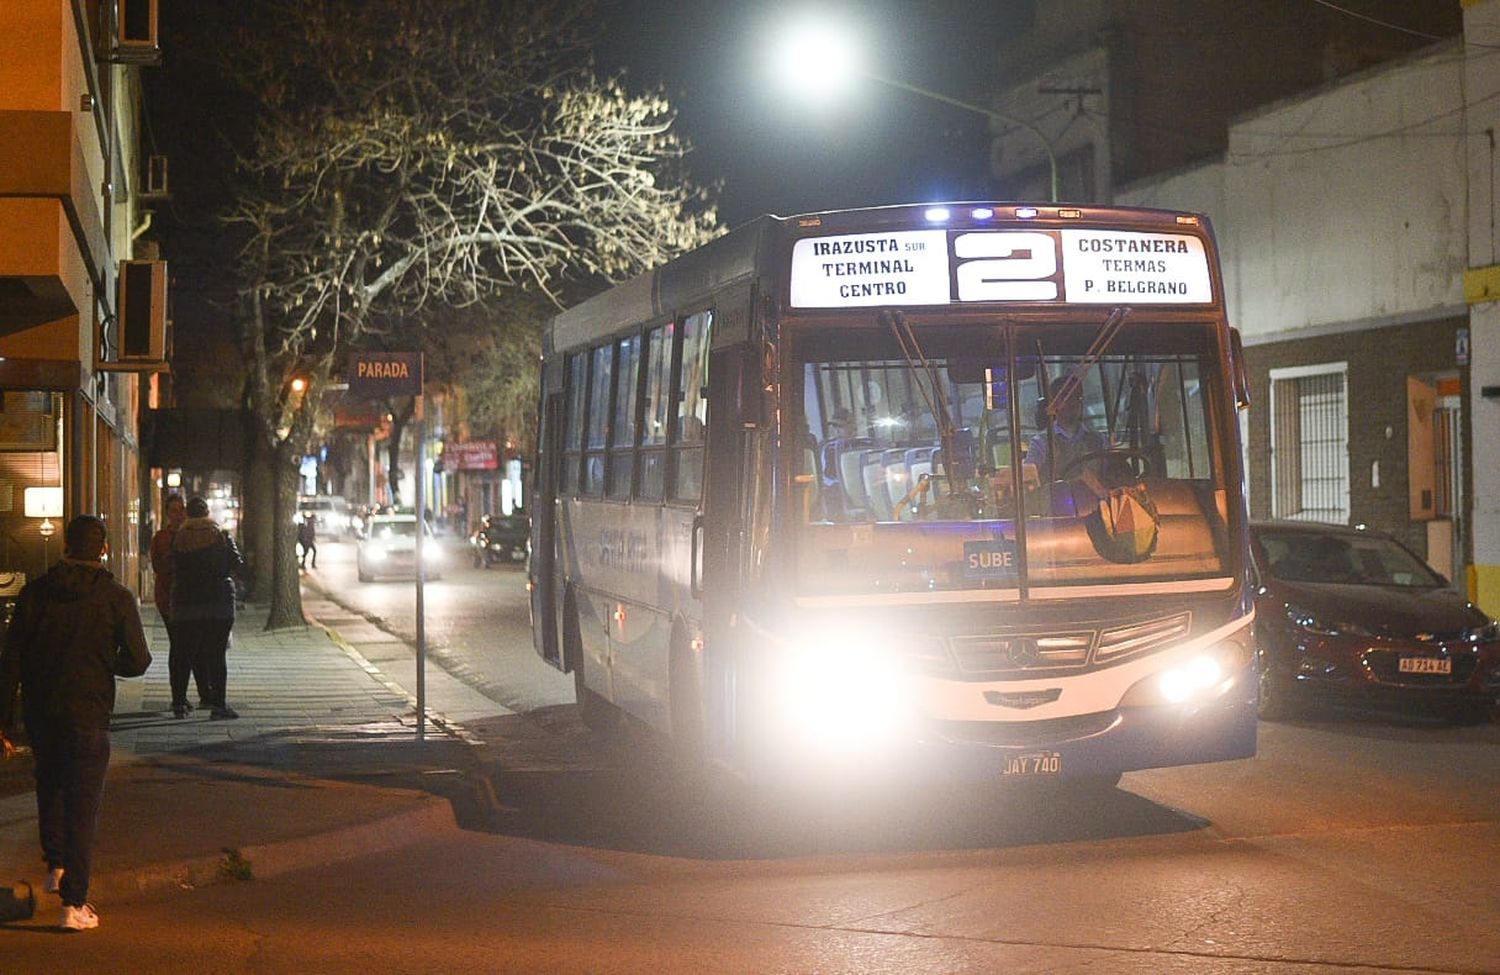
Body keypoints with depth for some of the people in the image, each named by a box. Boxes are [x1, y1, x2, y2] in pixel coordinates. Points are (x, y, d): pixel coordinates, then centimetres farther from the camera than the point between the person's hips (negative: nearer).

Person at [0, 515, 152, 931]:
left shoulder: (34, 593, 0)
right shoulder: (116, 598, -6)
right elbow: (137, 661, -6)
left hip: (39, 713, 3)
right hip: (87, 716, -3)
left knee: (50, 787, 29)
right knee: (82, 807, 1)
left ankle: (55, 865, 29)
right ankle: (74, 904, 0)